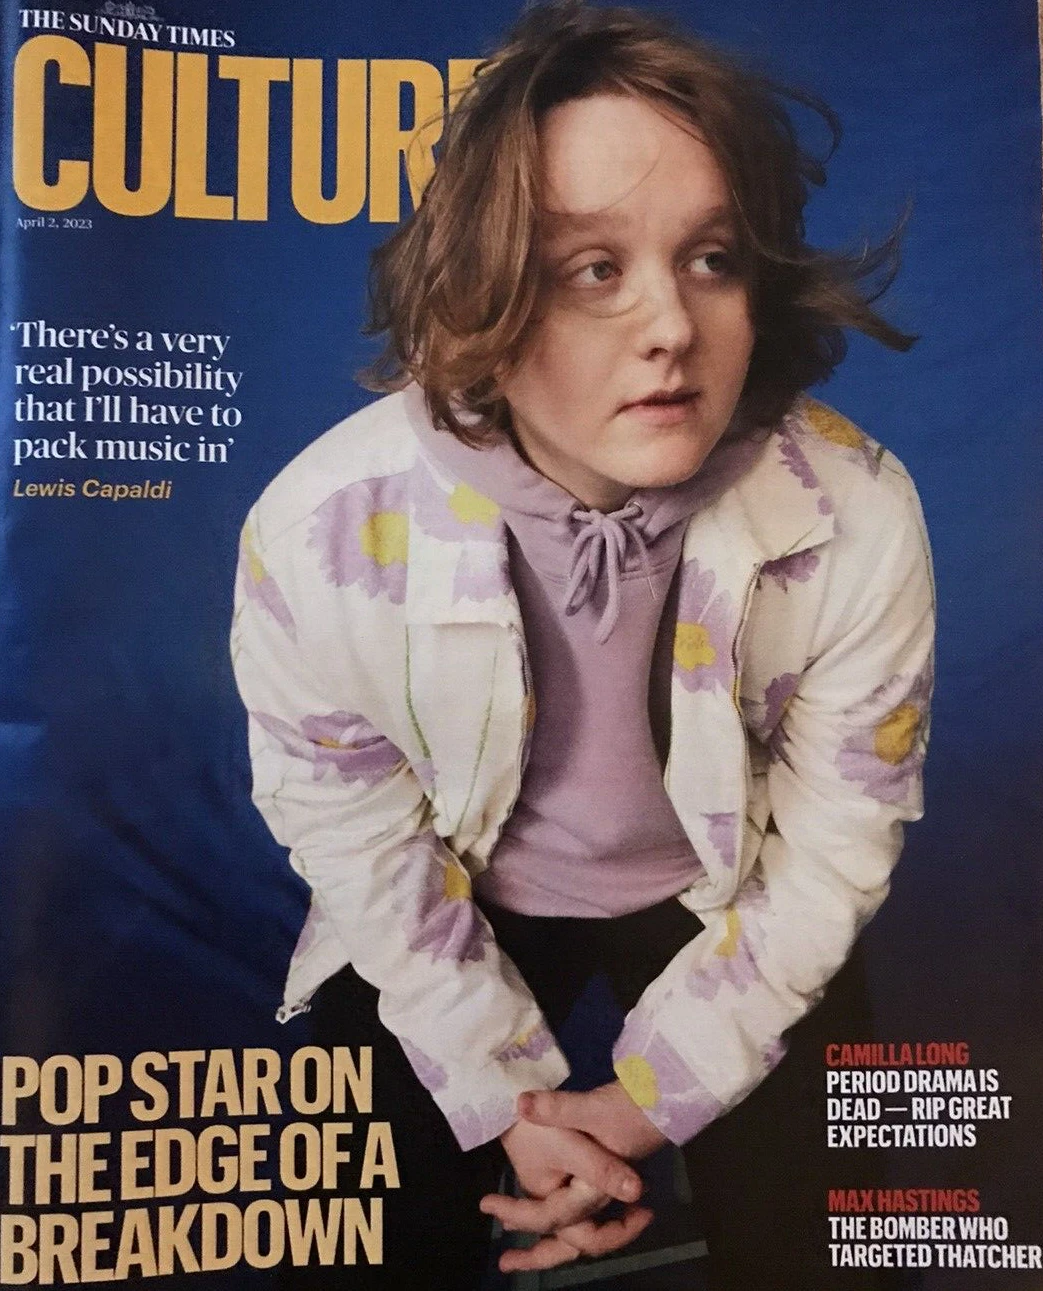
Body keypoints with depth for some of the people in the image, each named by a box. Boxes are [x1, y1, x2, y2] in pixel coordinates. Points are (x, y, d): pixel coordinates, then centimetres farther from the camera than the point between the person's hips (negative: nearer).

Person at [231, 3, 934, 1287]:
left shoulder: (861, 523, -28)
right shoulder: (321, 531, -28)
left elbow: (835, 846, -13)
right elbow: (360, 843, -12)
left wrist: (647, 1098, -12)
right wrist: (507, 1094, -8)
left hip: (724, 903, 1)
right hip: (455, 914, 0)